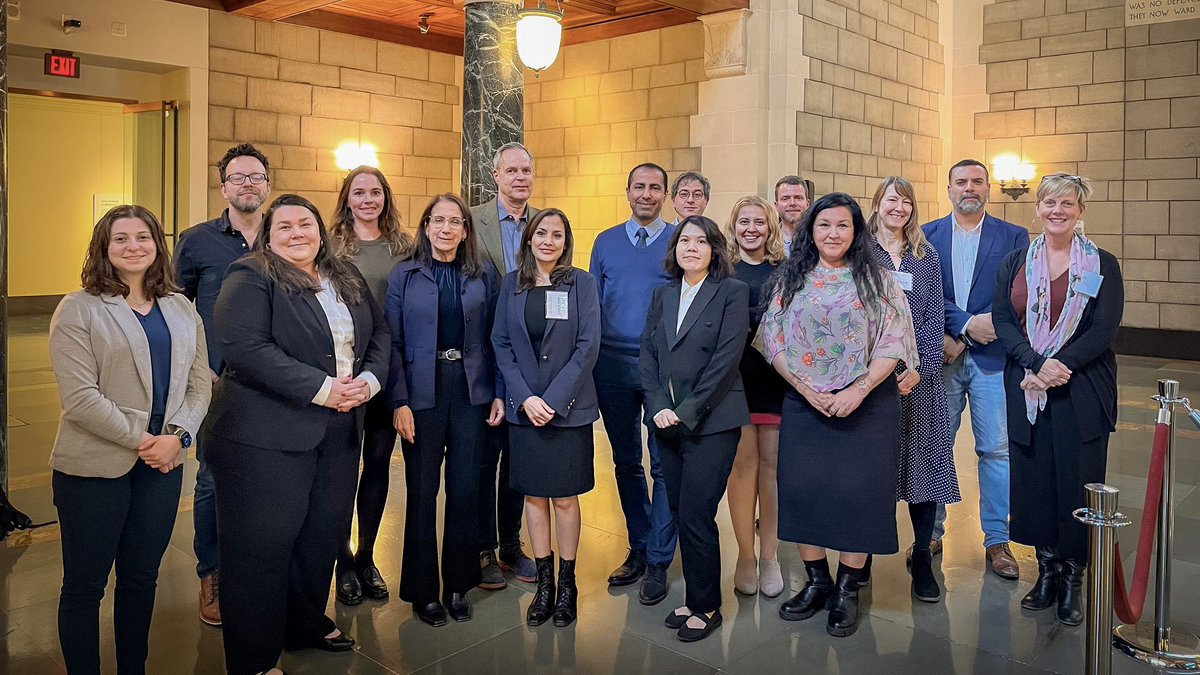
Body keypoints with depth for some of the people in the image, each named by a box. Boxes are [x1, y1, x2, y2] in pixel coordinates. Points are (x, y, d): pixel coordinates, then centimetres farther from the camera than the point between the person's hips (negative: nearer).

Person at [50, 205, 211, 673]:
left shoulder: (182, 310, 9)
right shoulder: (79, 309, -6)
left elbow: (199, 383, 6)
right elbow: (80, 397, -14)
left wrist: (177, 436, -10)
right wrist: (141, 440, -14)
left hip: (163, 462, 4)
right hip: (95, 467, -4)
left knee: (141, 578, 15)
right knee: (84, 584, 8)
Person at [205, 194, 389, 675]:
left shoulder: (348, 278, 13)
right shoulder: (250, 278, -8)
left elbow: (379, 334, 14)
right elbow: (245, 347, -20)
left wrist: (368, 380, -6)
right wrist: (322, 388, -21)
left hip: (340, 432, 7)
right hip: (267, 435, -7)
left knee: (325, 534, 16)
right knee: (262, 545, 1)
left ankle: (307, 625, 36)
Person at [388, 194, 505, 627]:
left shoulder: (484, 275, 6)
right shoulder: (405, 276, 1)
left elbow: (494, 338, 6)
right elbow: (393, 343, -3)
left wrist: (499, 393, -1)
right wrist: (399, 401, -10)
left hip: (471, 391, 2)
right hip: (422, 392, -1)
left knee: (466, 489, 7)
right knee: (422, 491, 5)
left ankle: (459, 584, 23)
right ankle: (423, 590, 19)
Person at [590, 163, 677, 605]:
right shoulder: (605, 243, 10)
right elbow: (592, 305, 11)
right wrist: (589, 360, 3)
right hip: (614, 366, 3)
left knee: (665, 465, 0)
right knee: (626, 462, 11)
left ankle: (659, 562, 11)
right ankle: (638, 548, 26)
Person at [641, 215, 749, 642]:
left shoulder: (732, 291, -2)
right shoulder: (662, 295, 14)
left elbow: (726, 357, -11)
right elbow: (648, 355, 9)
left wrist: (686, 411, -14)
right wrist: (659, 408, -6)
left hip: (711, 421, -5)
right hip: (667, 421, 5)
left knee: (695, 516, -5)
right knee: (681, 514, 9)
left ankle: (705, 607, 12)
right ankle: (695, 597, 23)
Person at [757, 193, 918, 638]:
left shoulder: (876, 280, 1)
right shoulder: (791, 279, 6)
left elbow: (892, 343, -5)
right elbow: (773, 341, 1)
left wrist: (858, 391, -16)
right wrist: (809, 391, -9)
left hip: (866, 403, -2)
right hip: (804, 402, 2)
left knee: (857, 491, -1)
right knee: (802, 489, 2)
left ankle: (847, 590, 14)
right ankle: (817, 582, 20)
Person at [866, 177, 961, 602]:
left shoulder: (926, 257, 12)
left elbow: (935, 317, 6)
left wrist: (921, 368, -8)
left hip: (918, 376, 2)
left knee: (923, 463, 0)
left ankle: (922, 558, 11)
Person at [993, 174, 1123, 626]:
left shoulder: (1102, 265, 2)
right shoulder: (1015, 263, 9)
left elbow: (1104, 330, -6)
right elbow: (1002, 321, -1)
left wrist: (1059, 366, -18)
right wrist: (1036, 364, -16)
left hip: (1082, 391, -2)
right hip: (1026, 390, 2)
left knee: (1078, 483, 1)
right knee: (1034, 480, 5)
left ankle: (1073, 579, 15)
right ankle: (1047, 569, 21)